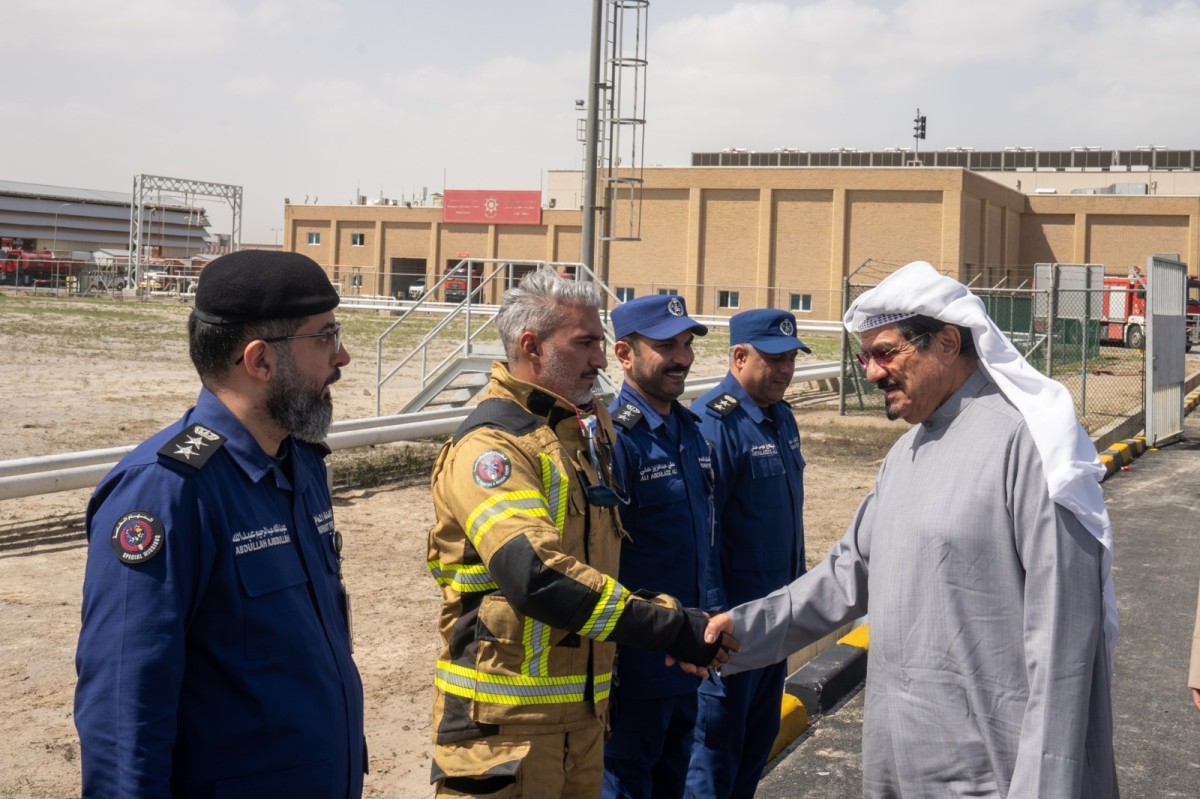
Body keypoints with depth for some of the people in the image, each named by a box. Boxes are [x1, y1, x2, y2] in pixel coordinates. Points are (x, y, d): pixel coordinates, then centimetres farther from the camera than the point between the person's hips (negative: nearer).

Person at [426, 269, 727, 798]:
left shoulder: (590, 427, 11)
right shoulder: (491, 445, -17)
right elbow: (536, 577, -30)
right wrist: (669, 626, -30)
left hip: (583, 707, 8)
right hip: (506, 720, -8)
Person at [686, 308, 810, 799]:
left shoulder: (782, 417, 8)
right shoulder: (714, 422, -19)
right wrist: (717, 618, -22)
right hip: (732, 614, -8)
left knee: (760, 735, 19)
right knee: (717, 739, 3)